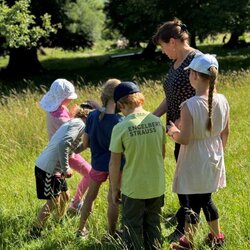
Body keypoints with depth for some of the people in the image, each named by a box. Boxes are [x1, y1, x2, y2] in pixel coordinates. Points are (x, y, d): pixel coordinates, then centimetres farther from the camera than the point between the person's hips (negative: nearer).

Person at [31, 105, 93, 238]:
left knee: (64, 195, 23)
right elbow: (63, 144, -28)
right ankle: (35, 232, 10)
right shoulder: (80, 124, -13)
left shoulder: (73, 122, 17)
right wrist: (66, 168, -22)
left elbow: (75, 148, 25)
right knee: (53, 202, 1)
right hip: (48, 168, -10)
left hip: (45, 165, 10)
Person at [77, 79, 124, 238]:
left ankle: (82, 229, 34)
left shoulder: (93, 116, -11)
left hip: (98, 164, 4)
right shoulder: (119, 121, -23)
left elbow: (85, 143, -3)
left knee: (90, 196, 22)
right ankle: (112, 234, 24)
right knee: (113, 200, 11)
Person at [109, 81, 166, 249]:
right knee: (154, 226, 20)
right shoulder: (157, 122, -5)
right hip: (157, 186, 4)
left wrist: (114, 189, 1)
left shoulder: (121, 128, -17)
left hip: (133, 189, -4)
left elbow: (114, 164, -12)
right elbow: (162, 153, 8)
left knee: (133, 229, 12)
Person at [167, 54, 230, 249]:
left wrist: (173, 132, -1)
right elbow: (225, 132, 4)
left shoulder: (189, 106, -25)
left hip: (195, 163, -6)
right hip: (214, 160, 6)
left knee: (193, 203, 9)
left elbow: (184, 139, -22)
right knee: (206, 200, 24)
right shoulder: (222, 101, -7)